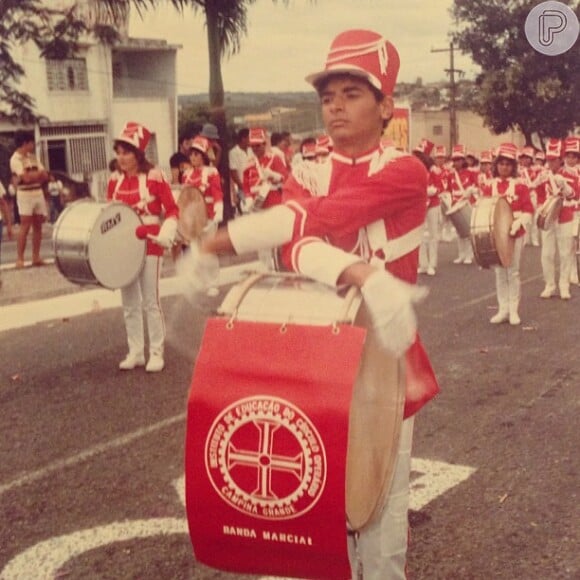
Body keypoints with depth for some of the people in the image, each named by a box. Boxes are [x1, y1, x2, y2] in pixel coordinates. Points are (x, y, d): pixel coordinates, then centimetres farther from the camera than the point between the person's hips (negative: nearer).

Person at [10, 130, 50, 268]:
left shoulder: (33, 157, 14)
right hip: (25, 194, -7)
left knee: (38, 226, 6)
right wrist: (37, 174, -1)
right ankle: (20, 258, -7)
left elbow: (45, 176, 7)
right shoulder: (15, 159, -8)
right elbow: (26, 178, -17)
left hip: (38, 193, 7)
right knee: (25, 227, -10)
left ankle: (36, 257, 11)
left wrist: (31, 175, -9)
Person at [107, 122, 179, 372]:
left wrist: (163, 237, -21)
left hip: (149, 246, -5)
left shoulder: (154, 177, -11)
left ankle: (156, 353, 12)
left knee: (150, 302, 2)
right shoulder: (115, 180, 4)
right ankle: (135, 352, 21)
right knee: (129, 303, 11)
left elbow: (173, 211, -9)